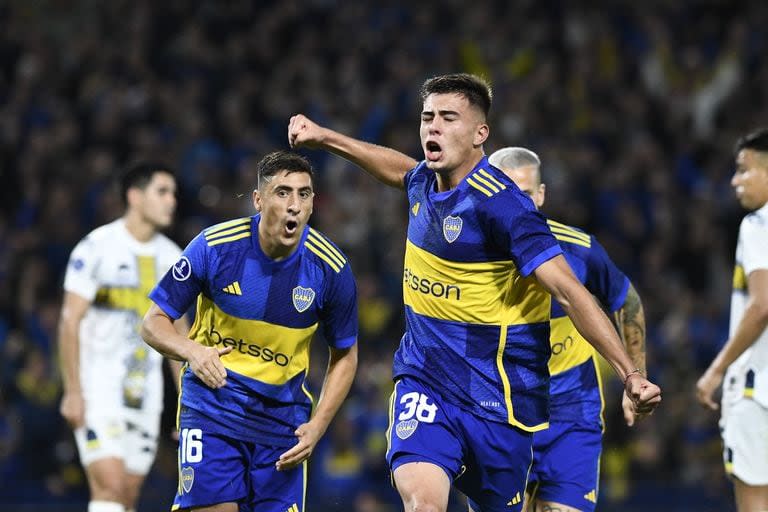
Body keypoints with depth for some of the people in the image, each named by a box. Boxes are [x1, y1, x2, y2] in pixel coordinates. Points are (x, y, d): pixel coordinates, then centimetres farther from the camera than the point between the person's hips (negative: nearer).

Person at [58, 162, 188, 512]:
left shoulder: (171, 257, 11)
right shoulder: (97, 247, -8)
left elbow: (178, 331, 17)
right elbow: (70, 322, -10)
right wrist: (73, 392, -16)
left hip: (145, 393, 6)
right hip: (98, 390, -6)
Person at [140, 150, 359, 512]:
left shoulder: (330, 268, -9)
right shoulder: (214, 246, -13)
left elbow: (344, 355, 6)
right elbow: (154, 323, -4)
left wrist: (317, 426, -6)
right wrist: (192, 350, -25)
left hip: (282, 417, 2)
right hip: (211, 405, -2)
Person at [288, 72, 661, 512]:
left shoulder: (500, 203, -19)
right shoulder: (423, 182, 4)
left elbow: (569, 292, -23)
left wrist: (630, 372, -31)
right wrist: (325, 138, 40)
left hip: (494, 394, -5)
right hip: (424, 380, 5)